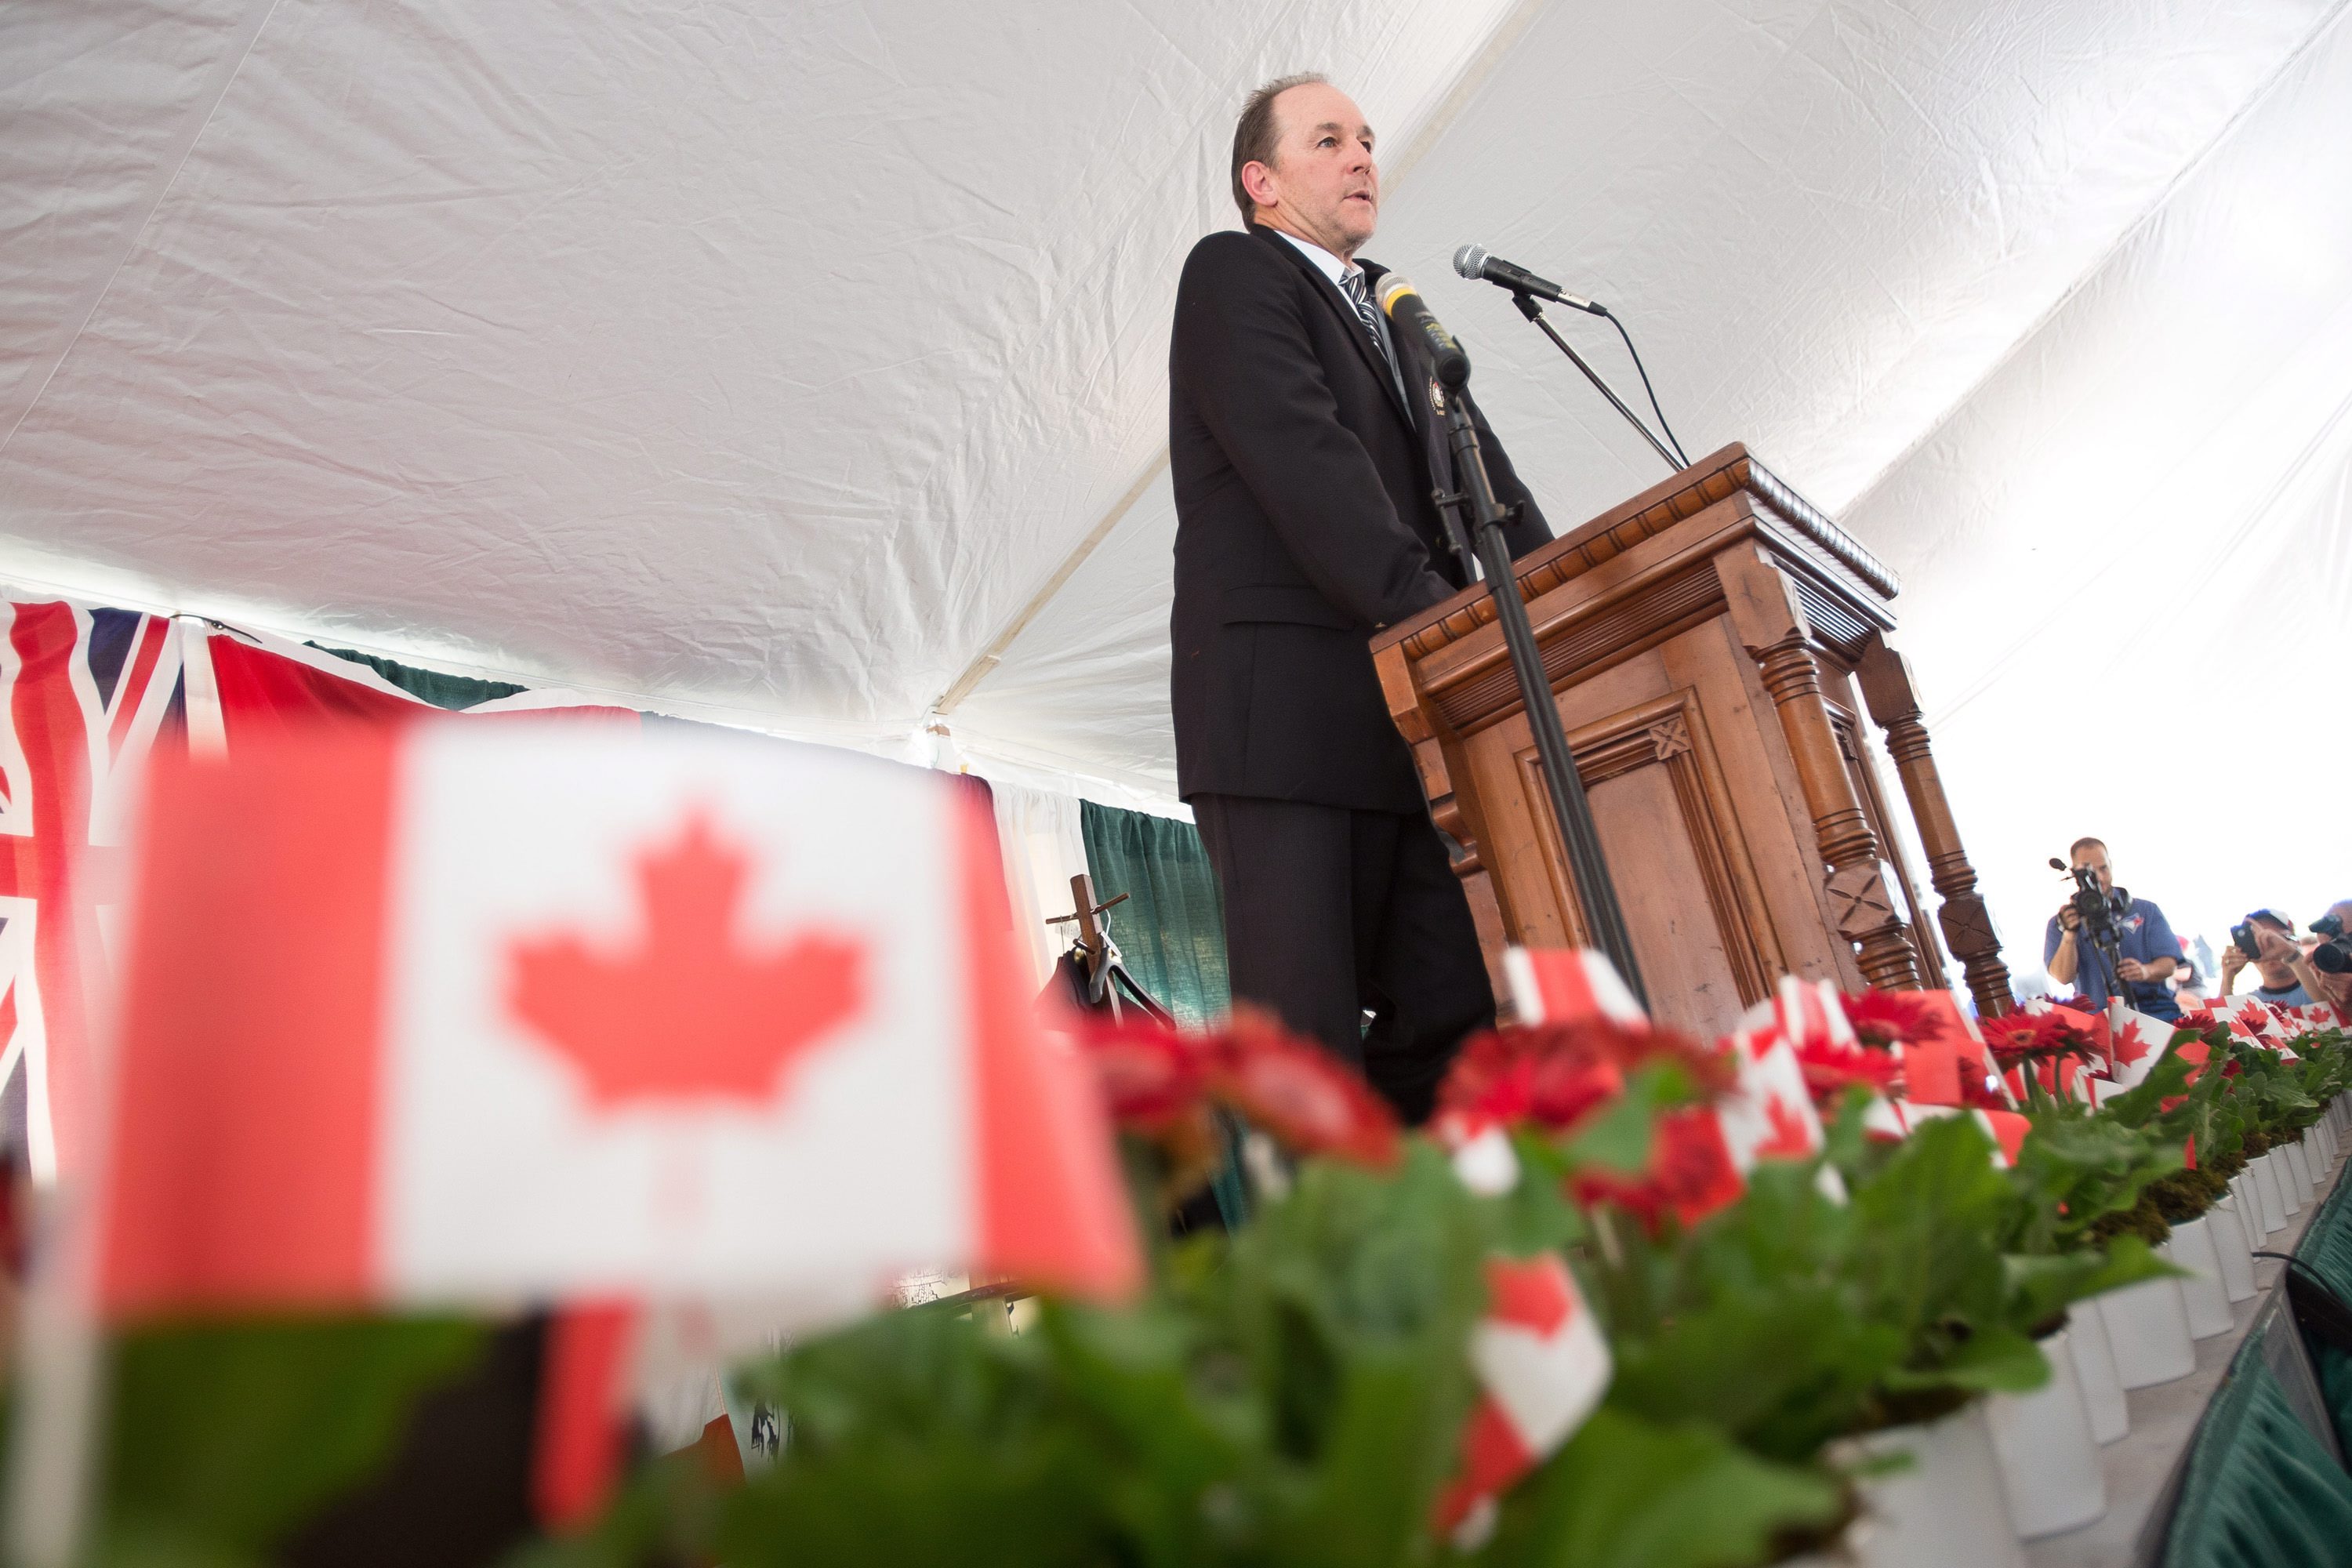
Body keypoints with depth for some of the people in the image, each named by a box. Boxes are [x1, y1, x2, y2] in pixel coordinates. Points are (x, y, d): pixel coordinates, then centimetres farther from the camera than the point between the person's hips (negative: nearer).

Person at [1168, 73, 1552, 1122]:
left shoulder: (1395, 317, 29)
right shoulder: (1234, 273, 5)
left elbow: (1478, 475, 18)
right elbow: (1303, 453, -12)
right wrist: (1430, 606, -22)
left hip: (1400, 714, 8)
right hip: (1282, 709, -7)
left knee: (1453, 1016, 1)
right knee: (1308, 1041, -9)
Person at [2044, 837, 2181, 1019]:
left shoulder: (2146, 912, 14)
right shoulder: (2061, 922, 9)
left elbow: (2168, 964, 5)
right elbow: (2064, 977, -5)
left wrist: (2146, 971, -19)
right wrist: (2070, 934, -22)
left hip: (2154, 1011, 1)